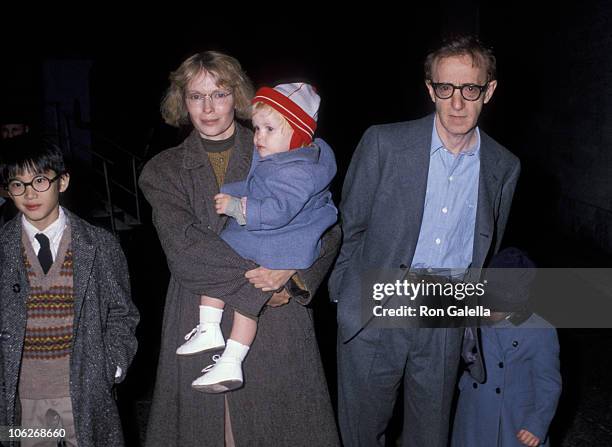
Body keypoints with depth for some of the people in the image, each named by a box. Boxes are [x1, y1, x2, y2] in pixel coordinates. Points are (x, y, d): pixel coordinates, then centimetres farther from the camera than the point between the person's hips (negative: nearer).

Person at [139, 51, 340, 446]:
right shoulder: (163, 171, 7)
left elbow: (327, 229, 1)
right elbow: (184, 251, -8)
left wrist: (292, 274, -17)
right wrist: (264, 270, -17)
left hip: (278, 328, 0)